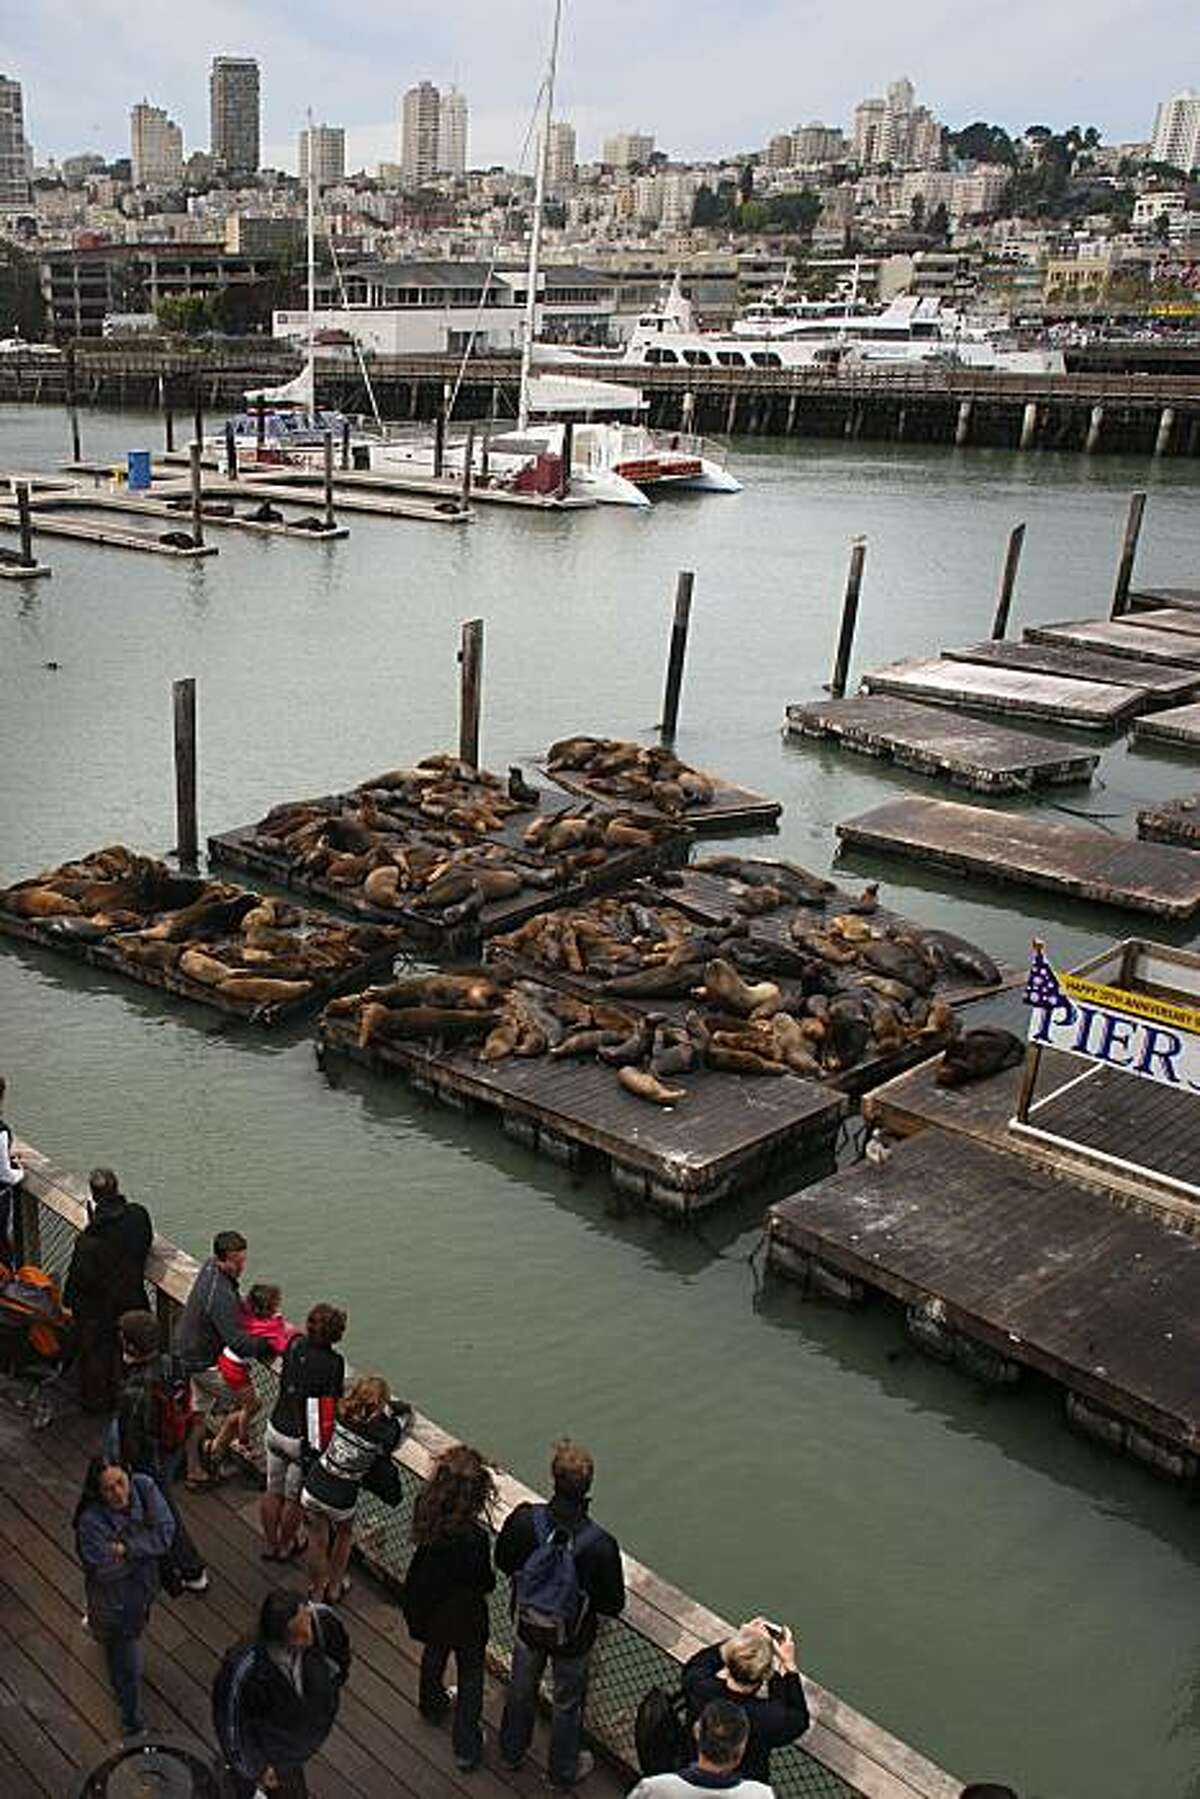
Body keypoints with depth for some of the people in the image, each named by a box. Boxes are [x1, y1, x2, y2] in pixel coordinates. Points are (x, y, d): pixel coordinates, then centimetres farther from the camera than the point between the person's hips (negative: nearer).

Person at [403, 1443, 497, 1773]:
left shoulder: (427, 1511, -25)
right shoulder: (473, 1536, -39)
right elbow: (485, 1582, -24)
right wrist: (489, 1578, -3)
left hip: (427, 1601, 5)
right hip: (463, 1612, -5)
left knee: (434, 1652, 34)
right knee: (470, 1673, 21)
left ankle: (432, 1705, 60)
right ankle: (466, 1746, 35)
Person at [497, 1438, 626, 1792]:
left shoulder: (524, 1520, -29)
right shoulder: (600, 1544, -35)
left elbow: (503, 1563, -9)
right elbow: (613, 1604, -21)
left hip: (528, 1626, 2)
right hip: (573, 1637, -2)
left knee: (521, 1689, 30)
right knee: (567, 1703, 25)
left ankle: (511, 1752, 55)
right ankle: (564, 1771, 48)